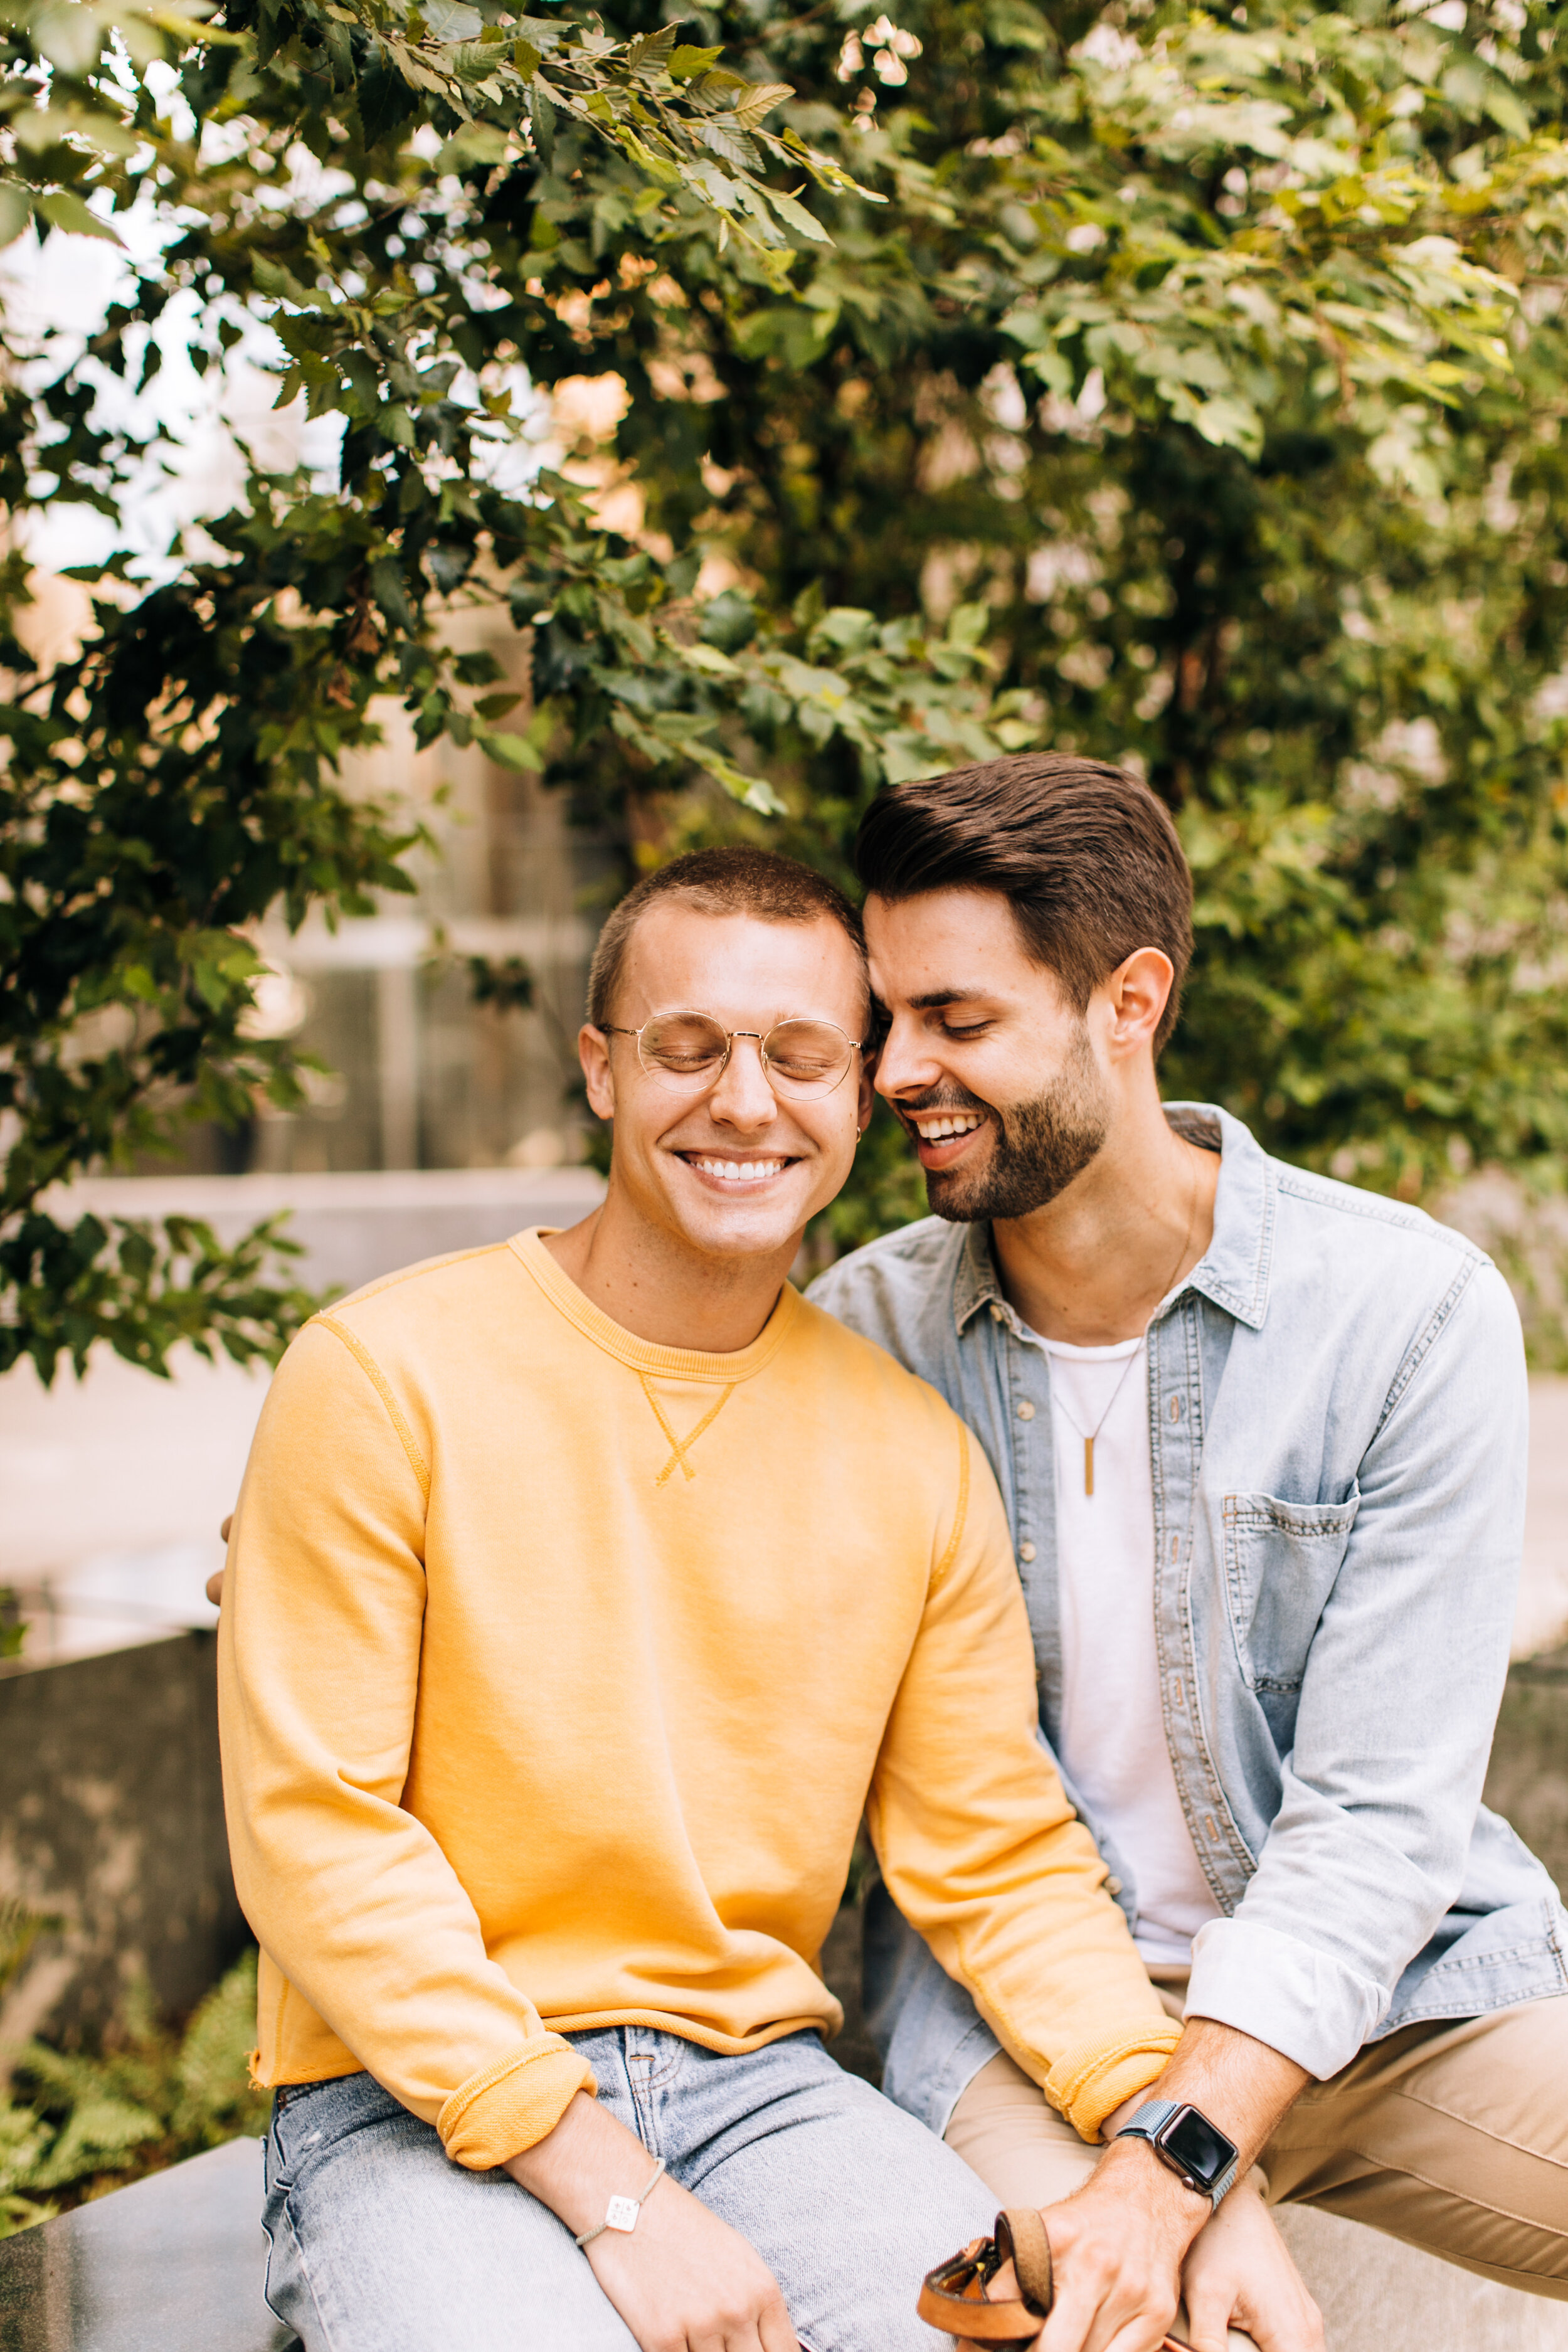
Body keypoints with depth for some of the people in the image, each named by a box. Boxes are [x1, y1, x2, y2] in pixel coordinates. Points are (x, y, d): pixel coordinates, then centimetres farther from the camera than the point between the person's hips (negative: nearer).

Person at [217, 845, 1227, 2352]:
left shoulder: (917, 1453, 5)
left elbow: (999, 1856, 6)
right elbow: (314, 1836, -11)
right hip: (417, 2106, -3)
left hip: (760, 2082, 4)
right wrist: (613, 2195, -17)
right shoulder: (381, 1378, -8)